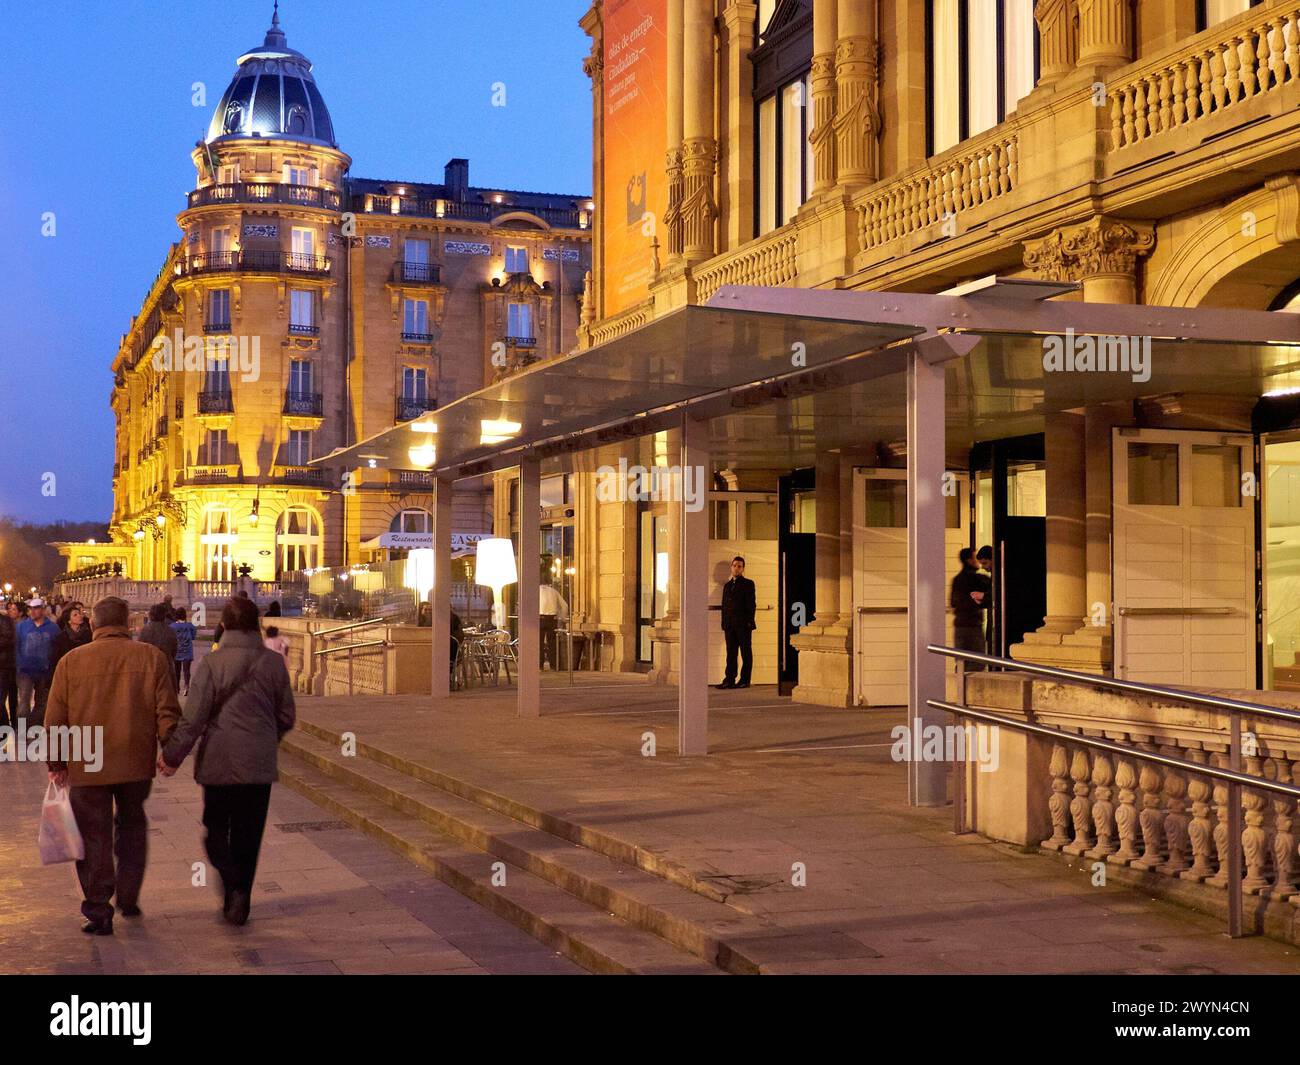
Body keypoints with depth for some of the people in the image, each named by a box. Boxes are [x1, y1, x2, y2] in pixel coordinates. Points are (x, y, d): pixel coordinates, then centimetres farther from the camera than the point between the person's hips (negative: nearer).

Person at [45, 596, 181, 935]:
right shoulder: (151, 657, -4)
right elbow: (167, 712, -3)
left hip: (87, 766, -1)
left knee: (94, 837, 8)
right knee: (132, 825, 22)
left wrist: (56, 763, 9)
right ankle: (128, 898, 25)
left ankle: (98, 911, 11)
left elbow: (55, 719, -1)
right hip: (137, 763, 2)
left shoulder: (72, 661, -4)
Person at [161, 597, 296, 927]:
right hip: (259, 764, 3)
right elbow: (286, 717, 7)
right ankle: (240, 904, 18)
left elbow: (193, 718, -13)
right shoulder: (274, 662, -2)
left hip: (218, 762, -2)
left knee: (216, 830, 13)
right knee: (248, 835, 14)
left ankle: (233, 886, -9)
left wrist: (172, 756, -3)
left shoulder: (212, 663, -12)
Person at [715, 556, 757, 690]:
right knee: (731, 653, 3)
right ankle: (729, 680, 2)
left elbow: (751, 604, -4)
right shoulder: (727, 585, 19)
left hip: (743, 624, -5)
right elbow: (724, 606, 18)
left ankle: (744, 680, 2)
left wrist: (749, 622, -12)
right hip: (729, 625, 5)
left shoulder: (748, 584, 2)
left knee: (746, 653, -1)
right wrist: (724, 624, 9)